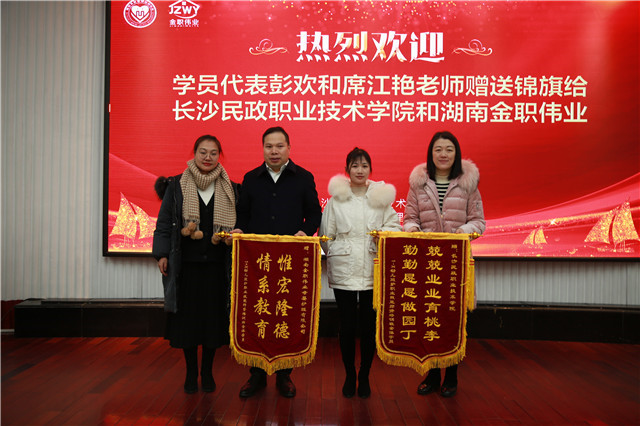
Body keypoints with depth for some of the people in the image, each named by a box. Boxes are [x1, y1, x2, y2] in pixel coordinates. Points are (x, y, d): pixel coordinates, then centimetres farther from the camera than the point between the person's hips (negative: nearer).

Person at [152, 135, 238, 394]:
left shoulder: (229, 189, 6)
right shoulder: (176, 186, 3)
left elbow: (237, 225, 9)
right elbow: (164, 222, 4)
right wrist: (162, 254, -3)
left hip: (216, 265, 1)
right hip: (186, 264, -1)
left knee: (214, 316, 5)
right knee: (187, 316, 5)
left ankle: (207, 371, 23)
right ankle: (191, 371, 22)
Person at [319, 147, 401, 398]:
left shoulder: (382, 195, 8)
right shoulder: (336, 197, 6)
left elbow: (394, 225, 8)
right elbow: (326, 235, 11)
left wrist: (384, 233, -11)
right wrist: (334, 255, 4)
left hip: (373, 270, 1)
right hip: (343, 269, 0)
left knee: (369, 325, 4)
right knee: (347, 325, 3)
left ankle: (364, 377, 21)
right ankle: (349, 375, 22)